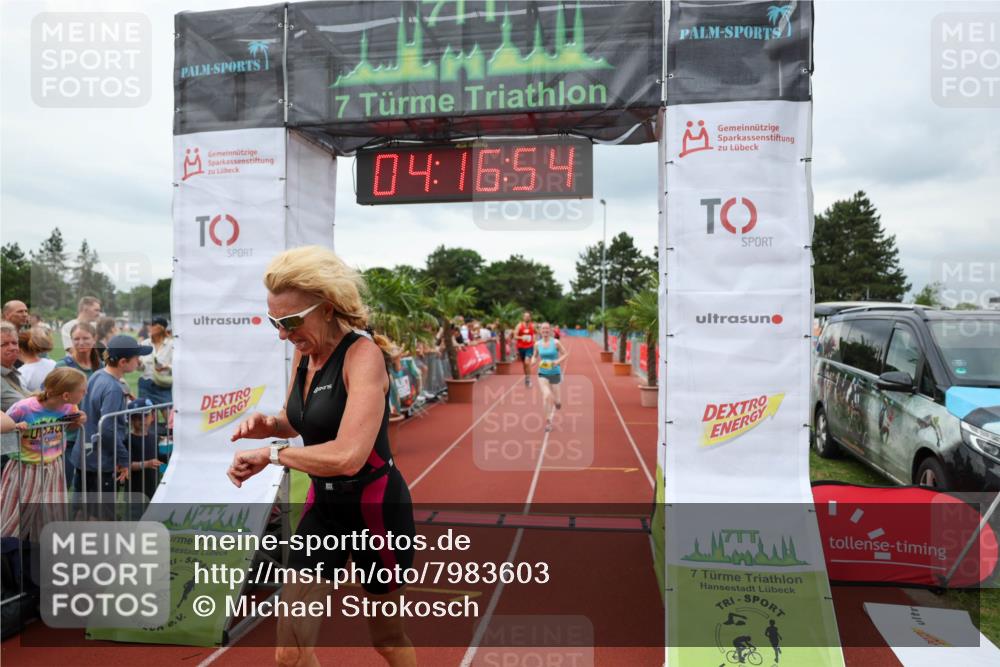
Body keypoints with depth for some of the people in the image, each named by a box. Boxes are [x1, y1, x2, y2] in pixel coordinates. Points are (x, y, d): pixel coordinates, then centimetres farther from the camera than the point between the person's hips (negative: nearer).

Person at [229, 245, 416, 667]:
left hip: (376, 508, -6)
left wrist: (271, 454, -23)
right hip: (323, 506, 6)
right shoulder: (304, 353, 0)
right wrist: (267, 424, -4)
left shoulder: (363, 355, -24)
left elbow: (348, 455, -36)